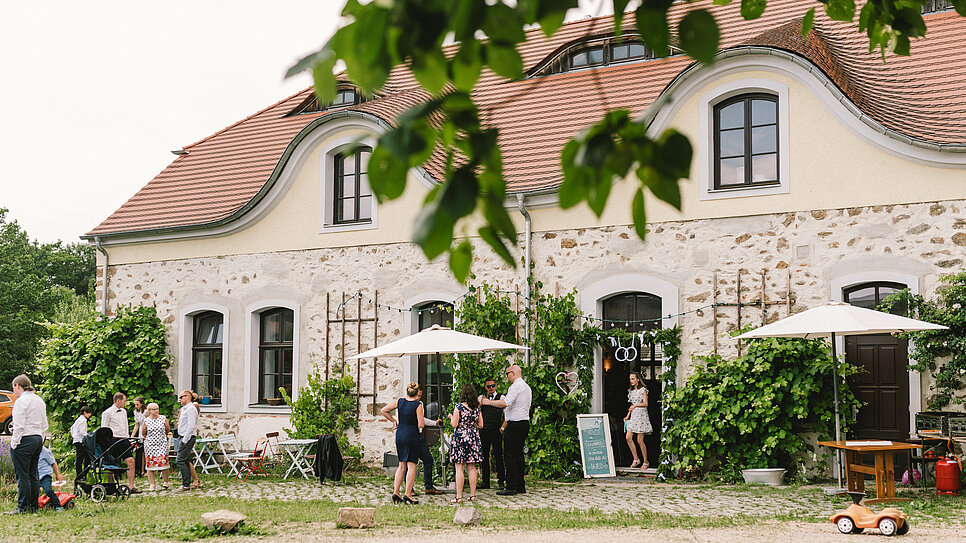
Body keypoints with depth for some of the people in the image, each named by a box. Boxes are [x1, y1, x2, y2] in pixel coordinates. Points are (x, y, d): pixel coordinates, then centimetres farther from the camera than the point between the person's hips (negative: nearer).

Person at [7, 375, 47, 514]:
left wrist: (14, 444, -11)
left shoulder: (20, 401, -11)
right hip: (38, 439, 8)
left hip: (24, 440, -8)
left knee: (22, 476, -5)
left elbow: (19, 426, -16)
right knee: (33, 475, 11)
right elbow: (44, 425, 17)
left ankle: (23, 507, -5)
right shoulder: (40, 401, 15)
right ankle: (34, 506, 13)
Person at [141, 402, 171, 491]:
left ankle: (165, 482, 5)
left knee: (163, 462, -9)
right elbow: (143, 434, 12)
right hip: (150, 445, 1)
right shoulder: (146, 421, 0)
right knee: (150, 464, -1)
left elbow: (168, 430, 13)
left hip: (162, 444, -1)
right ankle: (152, 484, 4)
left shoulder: (163, 418, 1)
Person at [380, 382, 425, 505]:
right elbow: (421, 425, -15)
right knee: (411, 466, 0)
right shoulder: (418, 405, -11)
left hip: (400, 435, 6)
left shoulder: (400, 402, 3)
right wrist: (422, 421, 7)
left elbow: (383, 411, 7)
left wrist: (393, 421, 16)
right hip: (412, 436, -5)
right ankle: (408, 495, -3)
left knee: (402, 465, 15)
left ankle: (396, 492, 10)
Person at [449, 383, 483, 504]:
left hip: (460, 437, -5)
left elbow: (454, 424, -11)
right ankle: (473, 495, 10)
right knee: (472, 467, 10)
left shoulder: (459, 407, -10)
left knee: (459, 468, -3)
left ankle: (459, 497, -5)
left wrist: (451, 417, 8)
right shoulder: (477, 408, 4)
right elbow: (480, 425, 8)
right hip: (474, 438, 5)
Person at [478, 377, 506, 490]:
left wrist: (502, 428, -8)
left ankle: (501, 481, -1)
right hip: (483, 430, 3)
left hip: (496, 430, -3)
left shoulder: (501, 398, 3)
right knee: (484, 456, 4)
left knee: (498, 456, -5)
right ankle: (485, 481, 11)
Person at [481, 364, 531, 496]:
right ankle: (520, 486, 13)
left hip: (515, 424, -10)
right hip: (525, 422, 10)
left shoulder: (515, 386, -13)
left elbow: (505, 403, -25)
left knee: (510, 455, -8)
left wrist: (488, 402, -16)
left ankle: (511, 487, -9)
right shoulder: (527, 387, 18)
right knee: (518, 455, 12)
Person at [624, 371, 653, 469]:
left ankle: (645, 462, 5)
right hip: (633, 416, 6)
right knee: (628, 437, -7)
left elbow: (645, 403, -10)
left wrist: (636, 405, -21)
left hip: (641, 416, -6)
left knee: (640, 440, -6)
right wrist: (627, 416, 15)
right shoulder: (631, 391, 16)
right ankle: (636, 459, 3)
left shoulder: (643, 390, -3)